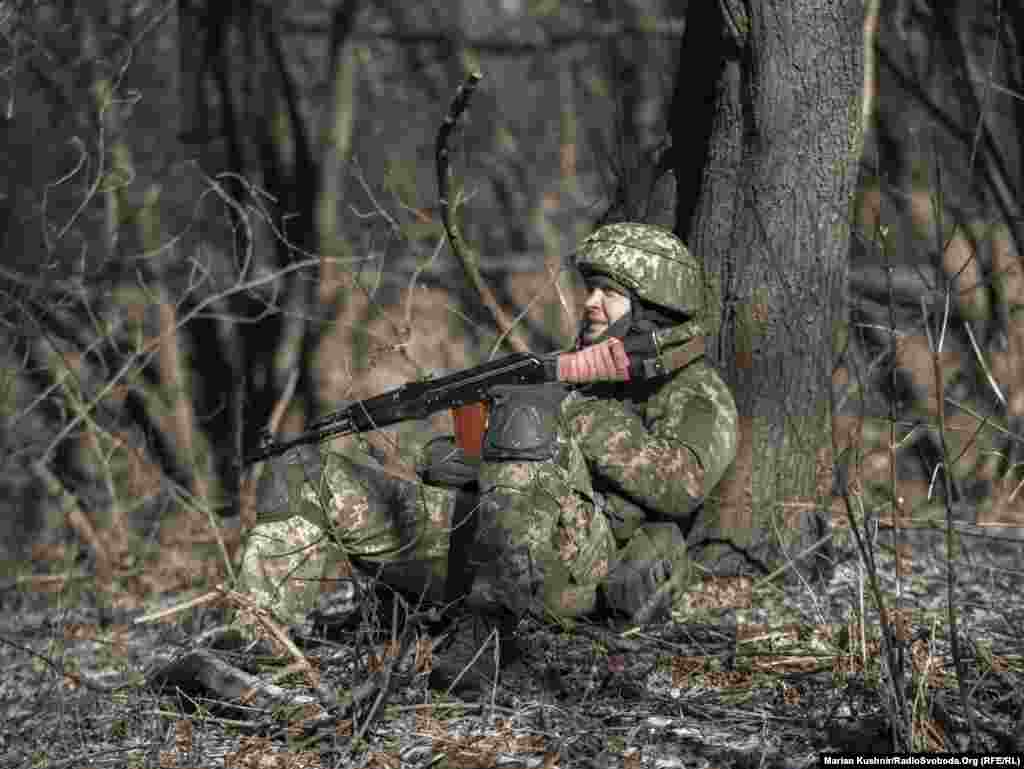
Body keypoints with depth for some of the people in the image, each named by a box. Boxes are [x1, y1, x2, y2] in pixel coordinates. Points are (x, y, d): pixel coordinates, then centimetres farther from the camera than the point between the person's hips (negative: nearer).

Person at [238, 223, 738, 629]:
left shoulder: (696, 394, 11)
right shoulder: (569, 373, 33)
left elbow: (681, 485, -11)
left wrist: (573, 415, -12)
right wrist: (447, 457, 3)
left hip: (570, 564, -7)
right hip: (472, 539, 7)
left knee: (531, 416, -32)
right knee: (303, 480, -4)